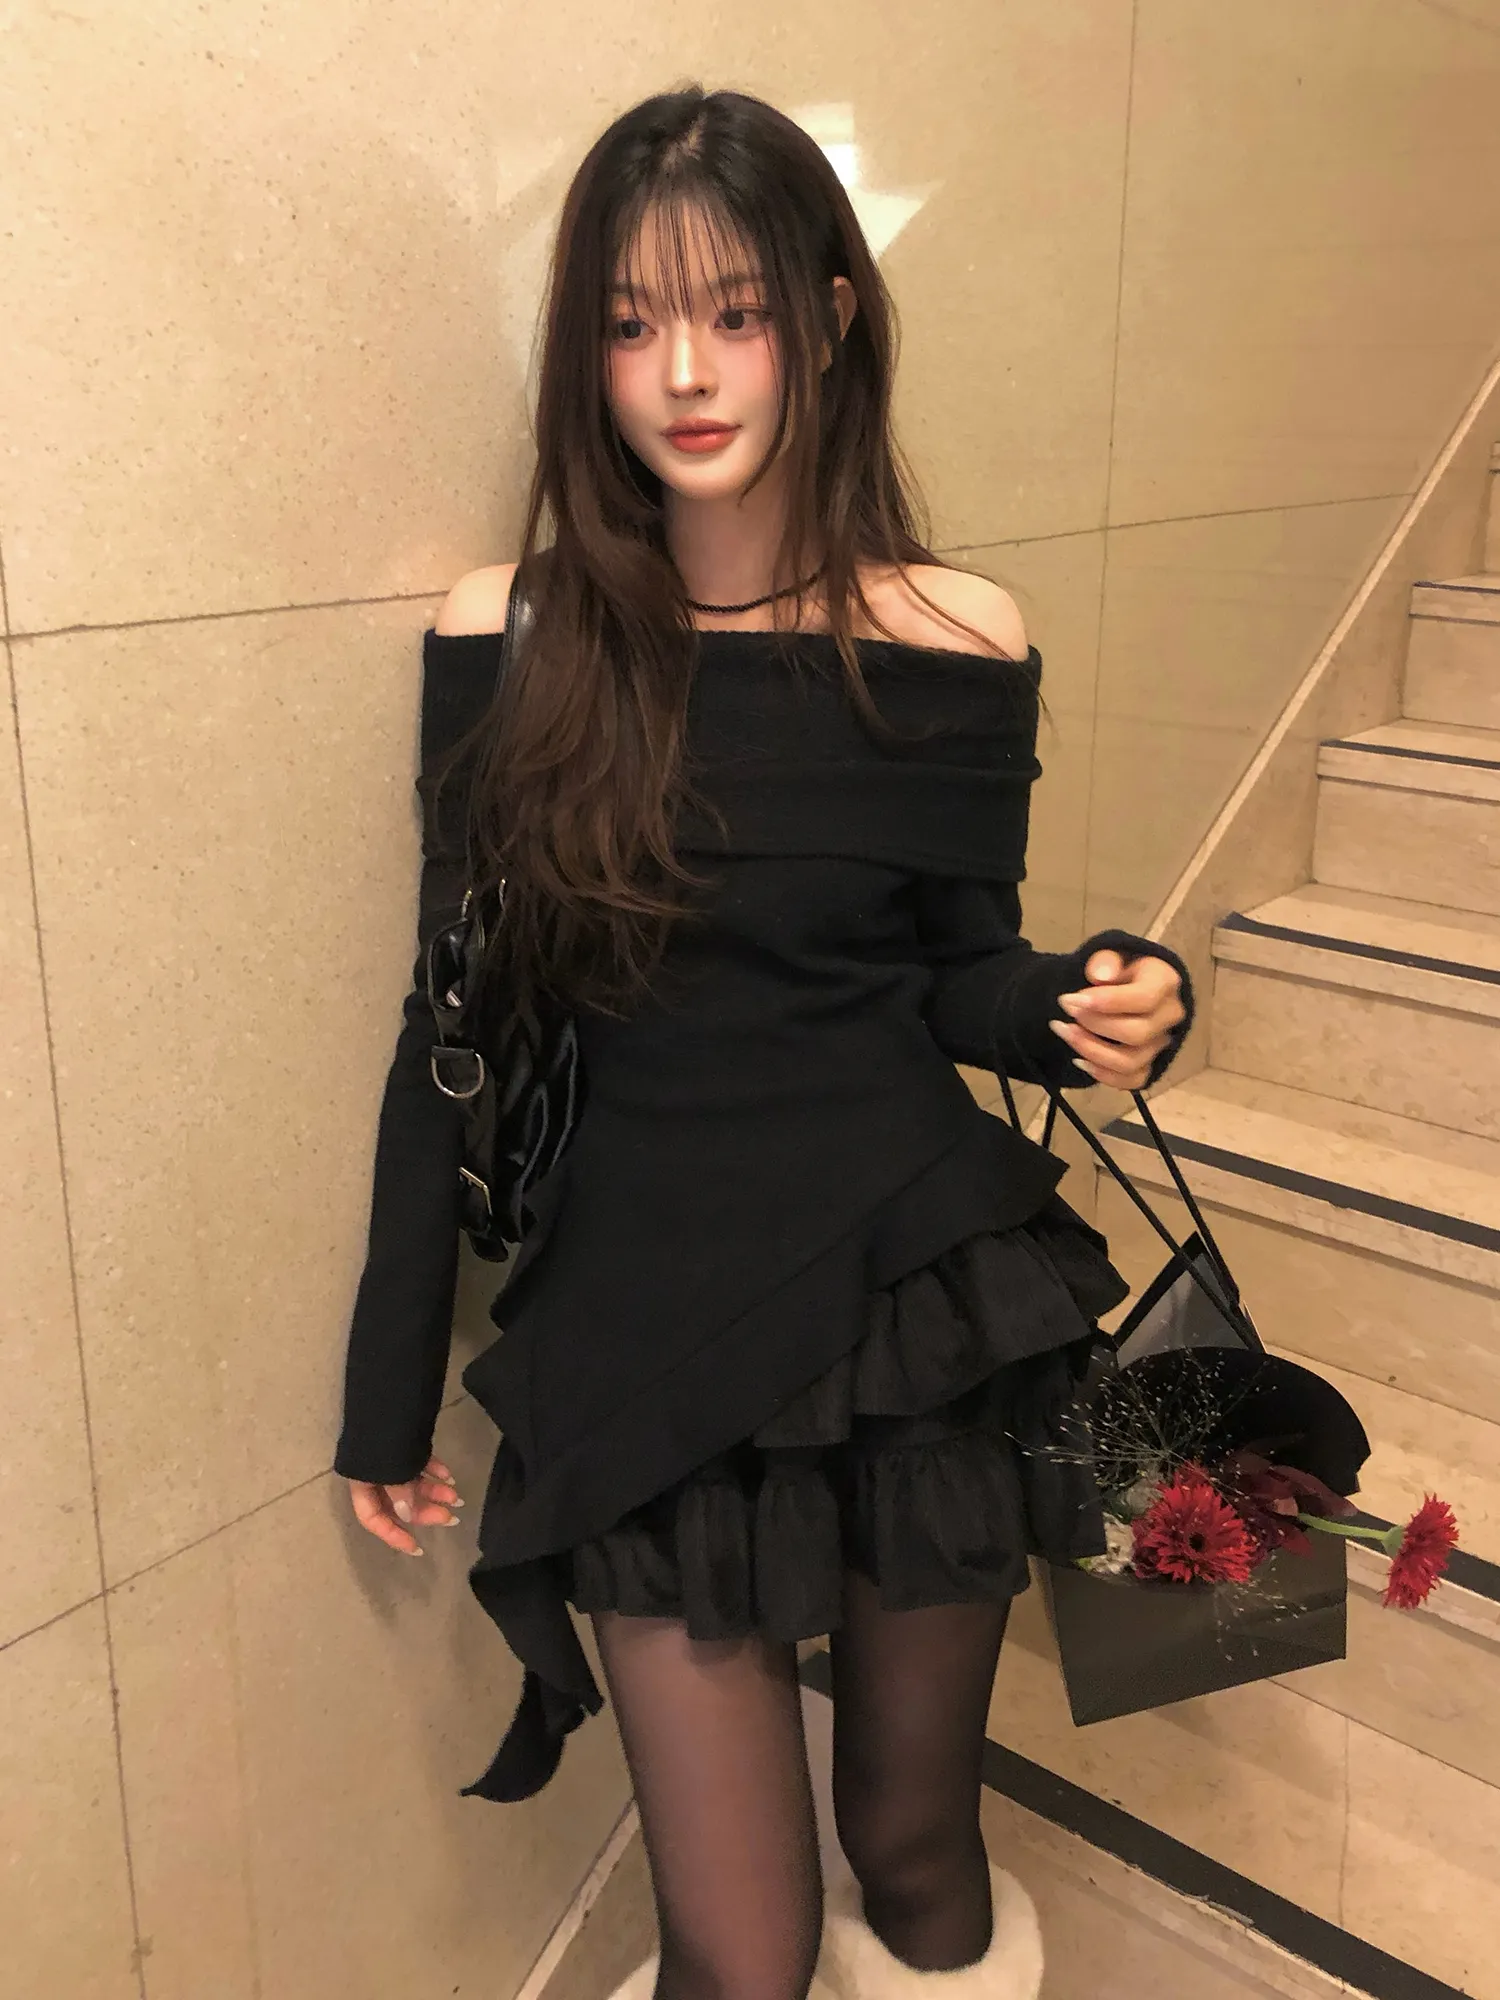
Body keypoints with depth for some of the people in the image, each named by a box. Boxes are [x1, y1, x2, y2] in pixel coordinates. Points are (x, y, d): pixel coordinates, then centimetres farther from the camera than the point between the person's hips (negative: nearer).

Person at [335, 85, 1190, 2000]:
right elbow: (453, 1033, 0)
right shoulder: (506, 639, -5)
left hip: (931, 1312, 1)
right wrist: (392, 1392, 5)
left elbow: (960, 980, 6)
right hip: (644, 1340, 0)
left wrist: (1088, 1009, -18)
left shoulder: (957, 644, -4)